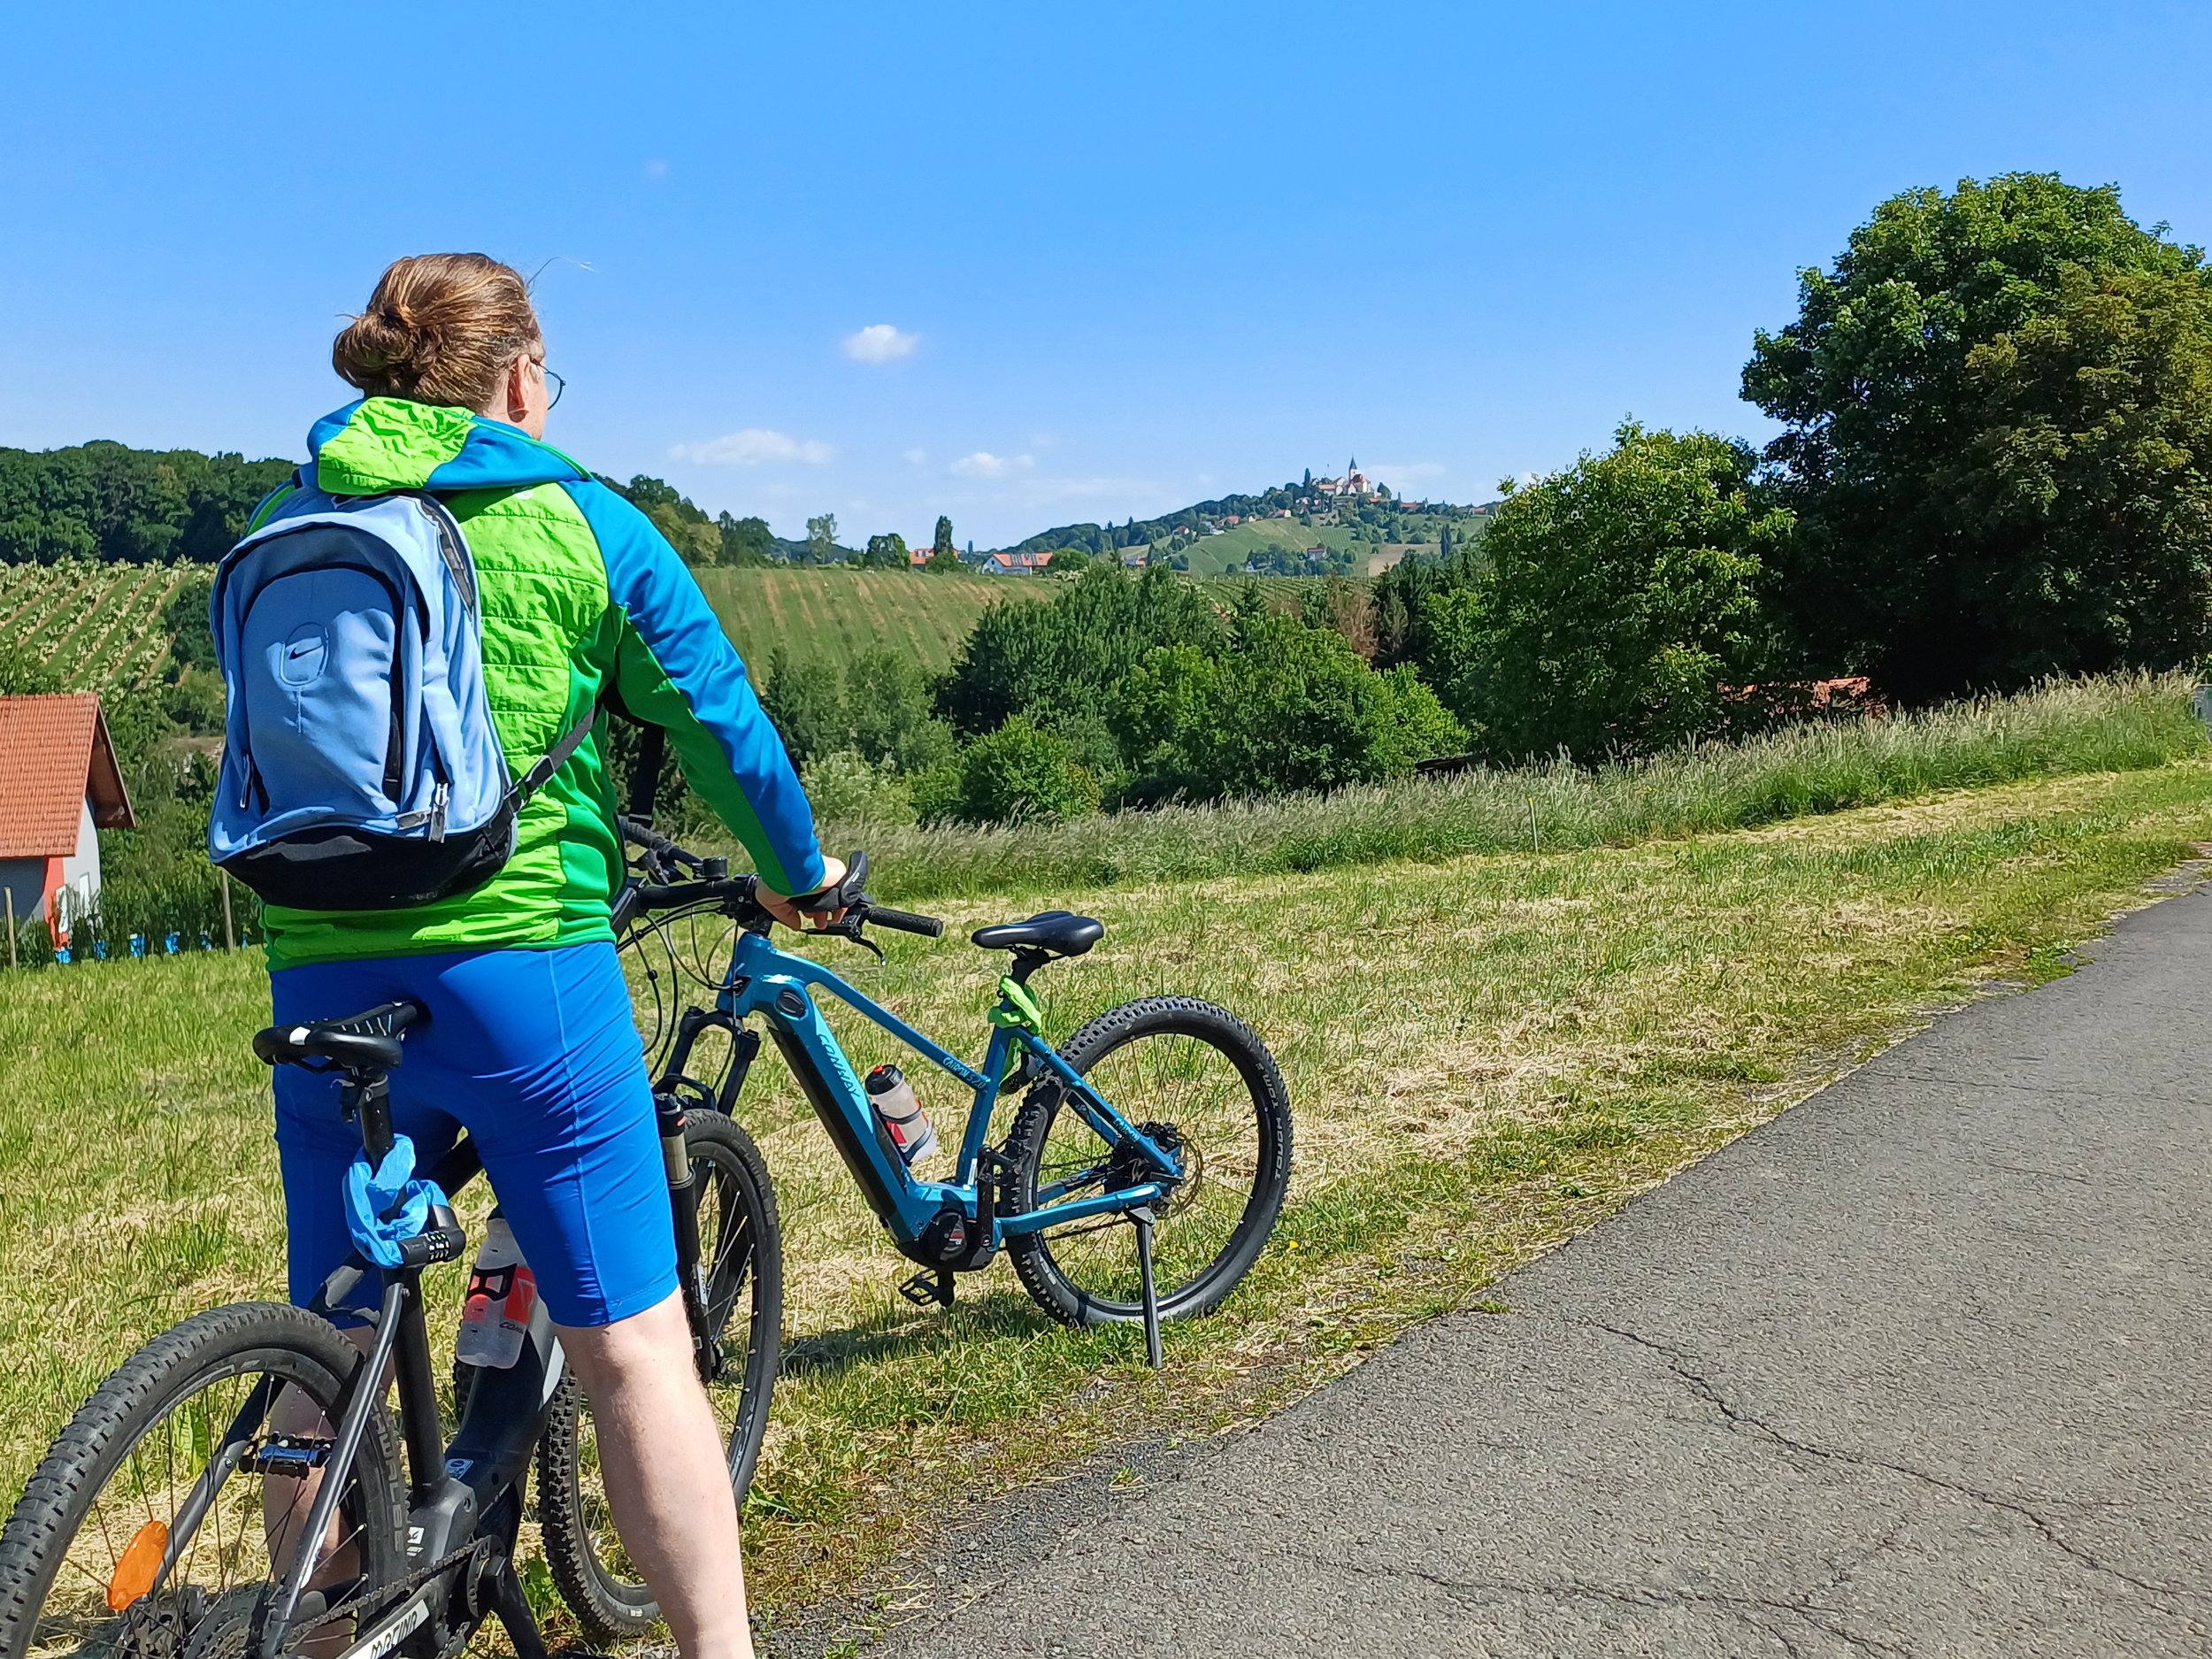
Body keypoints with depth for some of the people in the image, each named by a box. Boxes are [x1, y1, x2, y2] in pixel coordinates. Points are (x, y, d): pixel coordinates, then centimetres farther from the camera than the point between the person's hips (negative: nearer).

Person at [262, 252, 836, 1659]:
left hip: (319, 973, 5)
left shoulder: (281, 525, 12)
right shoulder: (582, 522, 1)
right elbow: (720, 723, 5)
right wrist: (800, 874, 21)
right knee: (634, 1344, 1)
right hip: (518, 961, -4)